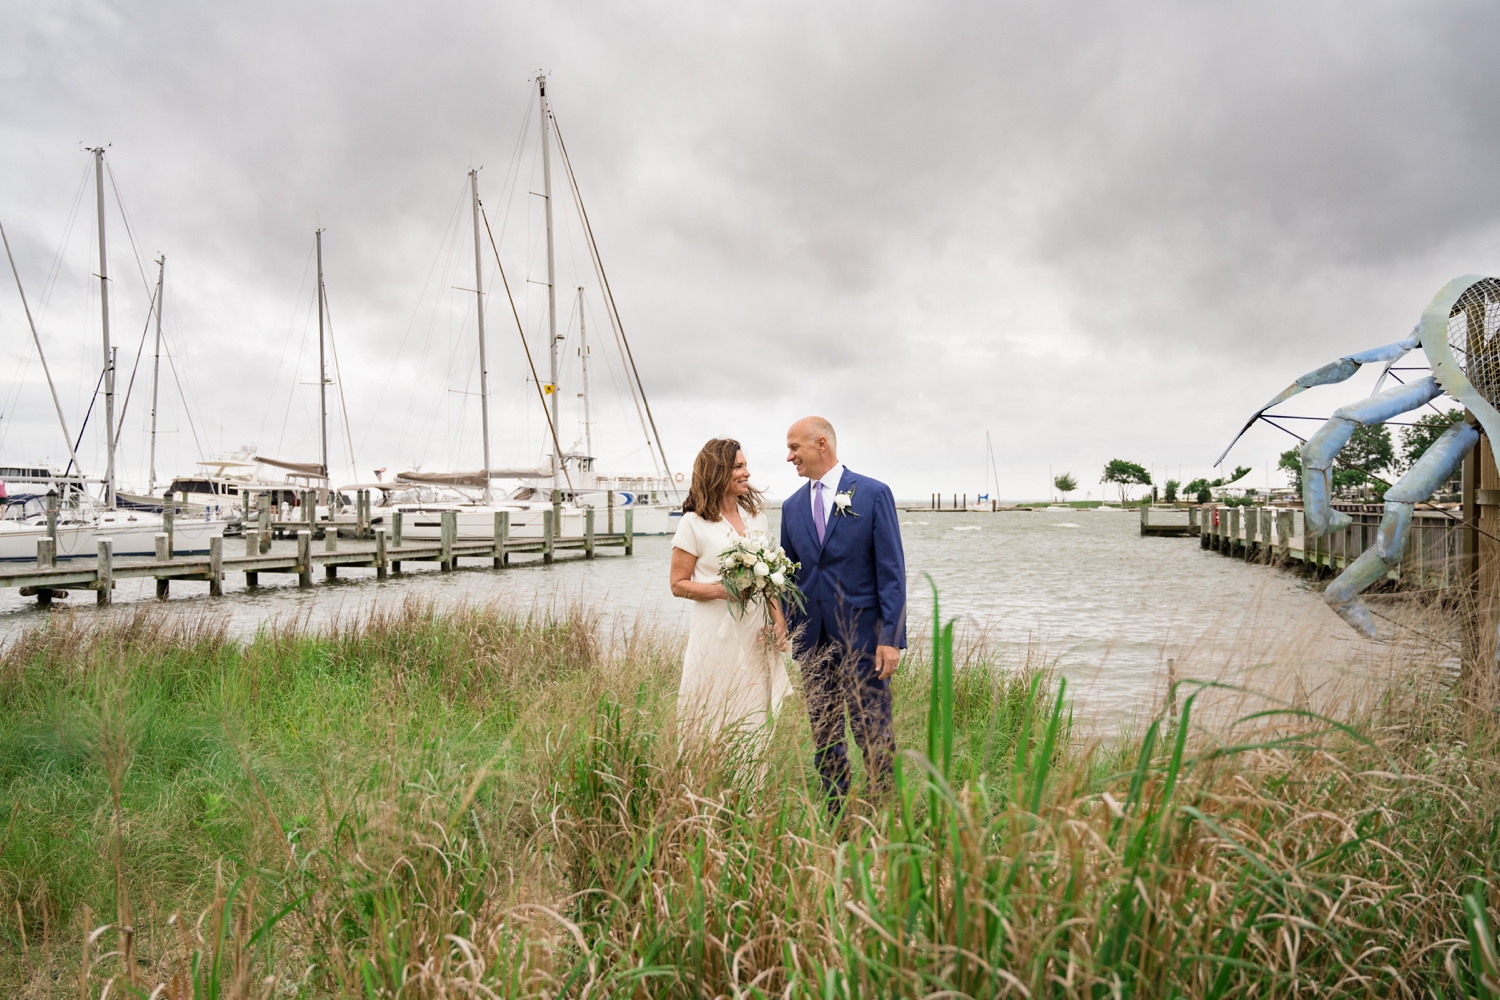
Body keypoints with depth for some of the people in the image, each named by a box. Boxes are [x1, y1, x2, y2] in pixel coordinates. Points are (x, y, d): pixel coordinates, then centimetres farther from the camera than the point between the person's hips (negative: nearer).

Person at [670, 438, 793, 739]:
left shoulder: (756, 516, 10)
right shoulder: (694, 523, -6)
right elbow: (678, 584, -4)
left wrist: (778, 618, 2)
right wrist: (722, 590, -18)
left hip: (757, 634, 5)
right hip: (718, 635, -5)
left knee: (755, 720, 9)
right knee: (714, 726, 1)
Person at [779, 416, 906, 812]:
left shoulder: (873, 494, -4)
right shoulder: (792, 506, 11)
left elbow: (891, 569, -7)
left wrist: (892, 636, -13)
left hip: (860, 635, -5)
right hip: (812, 640, 5)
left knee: (874, 734, 1)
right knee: (824, 737, 11)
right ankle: (836, 817, 23)